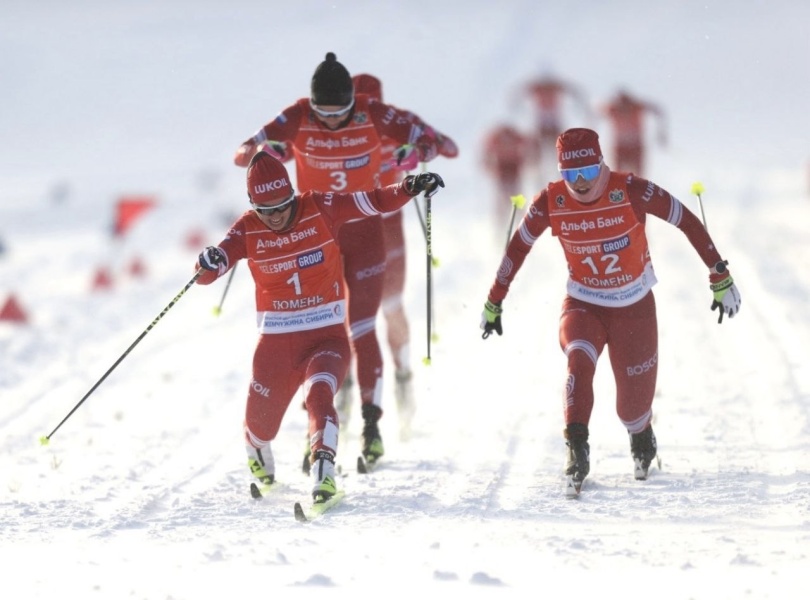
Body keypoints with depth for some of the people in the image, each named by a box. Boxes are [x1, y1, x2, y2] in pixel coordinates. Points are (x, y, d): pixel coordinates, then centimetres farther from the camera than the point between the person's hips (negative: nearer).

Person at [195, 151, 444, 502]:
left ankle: (323, 477, -31)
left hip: (327, 336, -2)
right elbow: (210, 271, -15)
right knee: (261, 421, 14)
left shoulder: (320, 209, -8)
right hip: (276, 341, 2)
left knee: (319, 396, -30)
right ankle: (259, 462, 49)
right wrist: (209, 264, -40)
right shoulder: (248, 230, -7)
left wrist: (409, 189, -29)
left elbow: (375, 202, -10)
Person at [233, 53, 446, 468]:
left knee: (361, 331, -6)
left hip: (364, 232, -1)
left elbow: (429, 141, -8)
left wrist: (415, 153, -31)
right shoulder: (296, 120, -14)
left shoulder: (373, 116, -15)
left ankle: (371, 422, 5)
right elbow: (242, 154, -15)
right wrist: (263, 152, -38)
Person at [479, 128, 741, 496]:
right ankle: (577, 449, -27)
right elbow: (518, 247, 1)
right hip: (583, 305, 1)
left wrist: (720, 278, -11)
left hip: (635, 307, -1)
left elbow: (688, 223, -13)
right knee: (579, 359, -33)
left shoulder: (630, 191, -22)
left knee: (633, 409, 4)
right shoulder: (551, 202, -15)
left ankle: (642, 439, 40)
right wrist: (494, 303, 6)